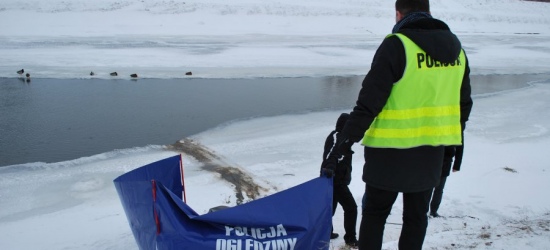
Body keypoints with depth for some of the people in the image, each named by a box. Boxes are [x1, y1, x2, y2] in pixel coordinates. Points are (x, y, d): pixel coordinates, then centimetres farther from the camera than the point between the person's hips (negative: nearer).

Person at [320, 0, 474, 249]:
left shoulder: (396, 46, -15)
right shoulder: (455, 47, 6)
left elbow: (368, 102, -19)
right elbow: (463, 104, 13)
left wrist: (342, 144, -16)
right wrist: (453, 142, 24)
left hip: (392, 150, -5)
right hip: (431, 151, 5)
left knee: (374, 213, 12)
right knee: (416, 215, 17)